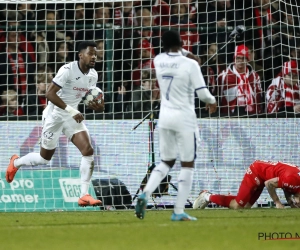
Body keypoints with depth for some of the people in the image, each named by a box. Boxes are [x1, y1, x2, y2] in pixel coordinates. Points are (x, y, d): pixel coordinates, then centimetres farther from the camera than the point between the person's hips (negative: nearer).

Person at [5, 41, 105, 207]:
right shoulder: (68, 70, -23)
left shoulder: (93, 75, 0)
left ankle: (84, 195, -13)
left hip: (72, 116, 6)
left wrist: (96, 106, -12)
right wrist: (70, 110, -32)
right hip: (55, 114, -6)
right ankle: (16, 162, 40)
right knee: (44, 158, 8)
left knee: (88, 151, -15)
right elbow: (49, 93, -27)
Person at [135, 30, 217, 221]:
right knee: (188, 165, 4)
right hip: (184, 118, -5)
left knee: (166, 162, 18)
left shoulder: (158, 61, 0)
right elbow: (202, 92, -13)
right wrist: (212, 101, 7)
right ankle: (179, 211, 0)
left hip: (165, 117, 5)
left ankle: (146, 193, -6)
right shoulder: (190, 64, -14)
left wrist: (184, 53, 37)